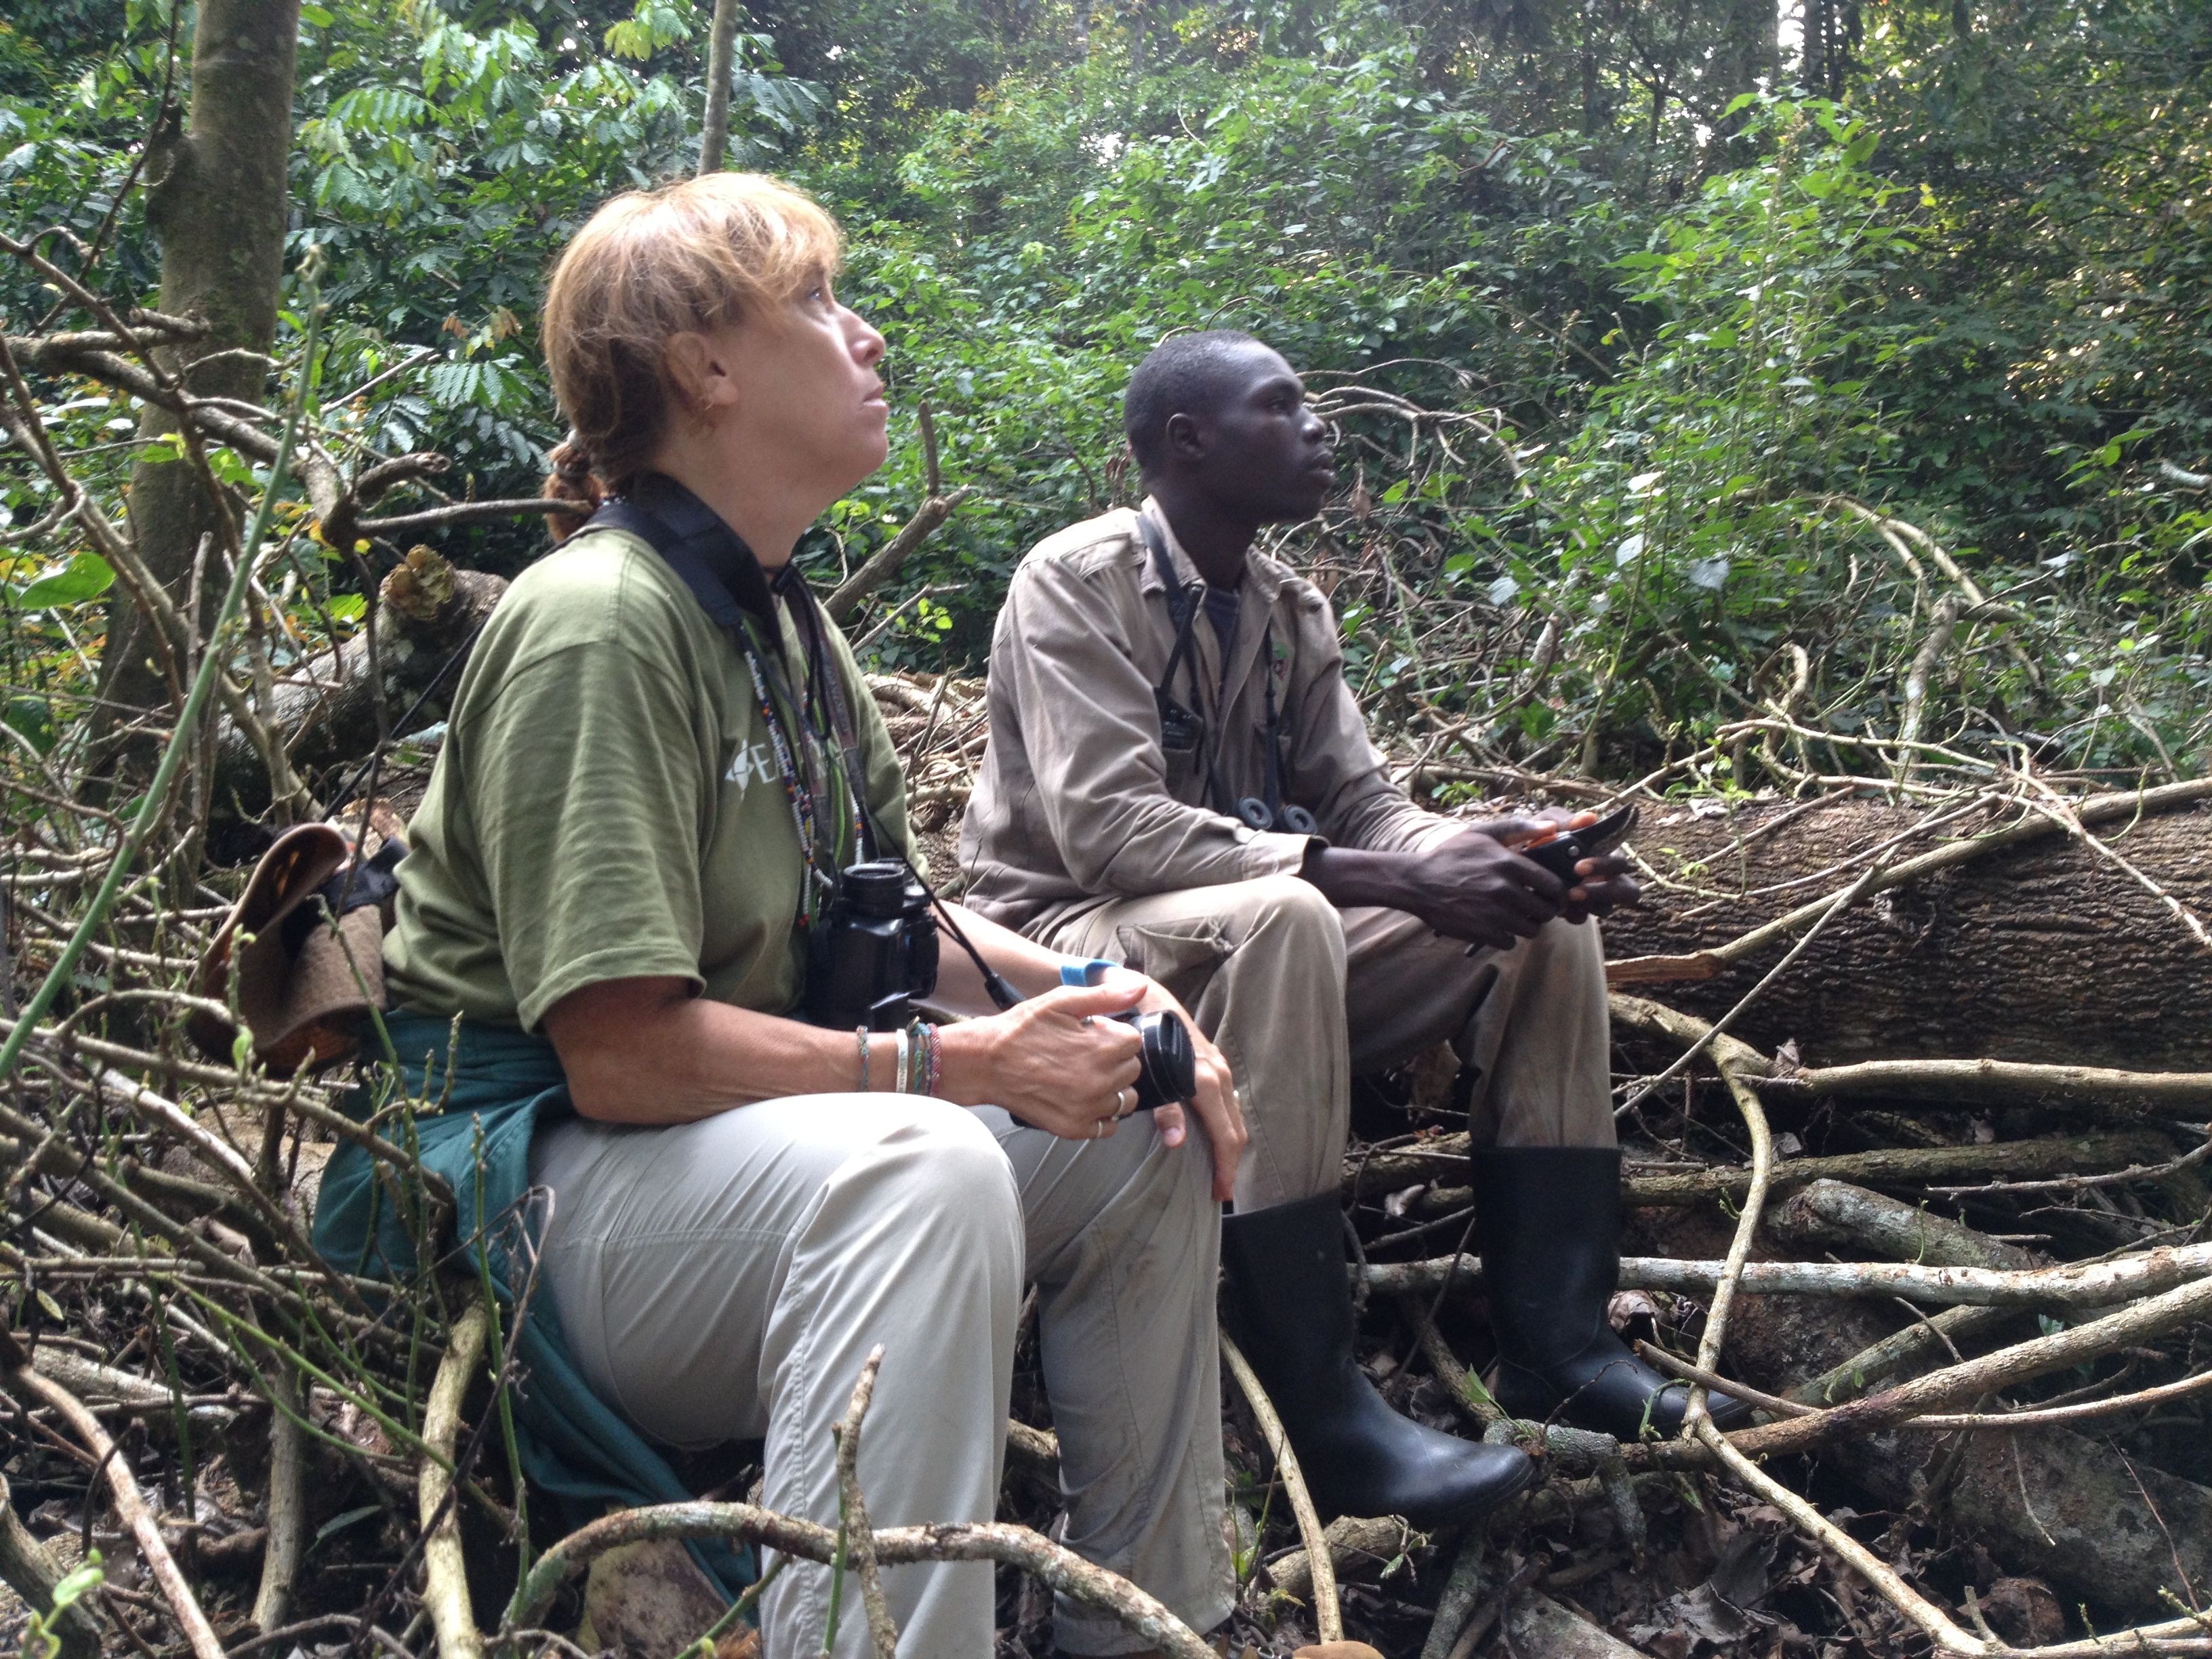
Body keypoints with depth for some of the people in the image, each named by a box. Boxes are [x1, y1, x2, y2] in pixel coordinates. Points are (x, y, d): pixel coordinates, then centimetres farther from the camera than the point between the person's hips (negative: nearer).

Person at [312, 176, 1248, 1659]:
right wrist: (961, 1063, -22)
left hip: (750, 1133, 10)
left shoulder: (790, 629, 12)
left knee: (1141, 1136, 5)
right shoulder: (600, 622, -19)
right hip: (519, 1178, -10)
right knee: (915, 1171, -37)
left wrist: (1105, 996, -1)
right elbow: (620, 1050, -25)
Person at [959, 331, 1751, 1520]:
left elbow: (1359, 804, 7)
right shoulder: (1080, 583, -14)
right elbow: (1106, 829, -26)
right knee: (1279, 916, -38)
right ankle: (1317, 1407, -33)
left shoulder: (1292, 610, 11)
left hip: (1263, 945, 8)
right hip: (1070, 950, -8)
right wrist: (1388, 878, -31)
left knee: (1543, 925, -6)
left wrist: (1486, 849, -16)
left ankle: (1557, 1341, -6)